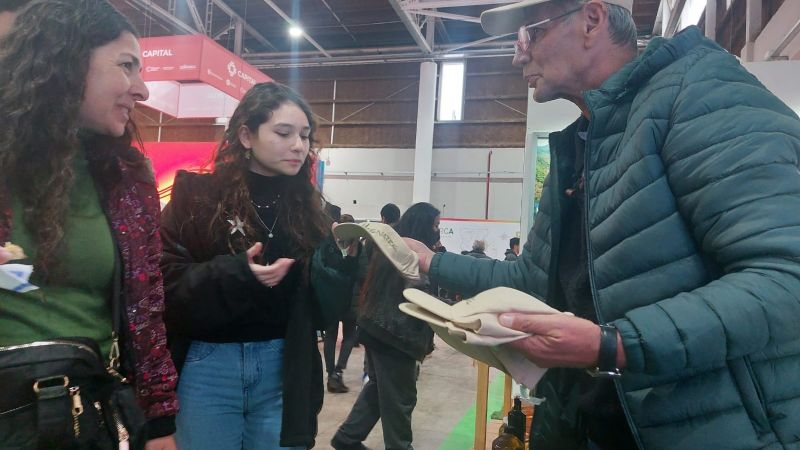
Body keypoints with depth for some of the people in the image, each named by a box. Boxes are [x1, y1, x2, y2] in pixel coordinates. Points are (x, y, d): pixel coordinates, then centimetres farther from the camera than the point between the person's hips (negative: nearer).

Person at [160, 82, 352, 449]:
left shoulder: (307, 207, 4)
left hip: (283, 369, 3)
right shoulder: (196, 196, -4)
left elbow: (320, 309, 2)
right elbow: (167, 289, -10)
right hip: (208, 366, -2)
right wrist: (236, 274, -24)